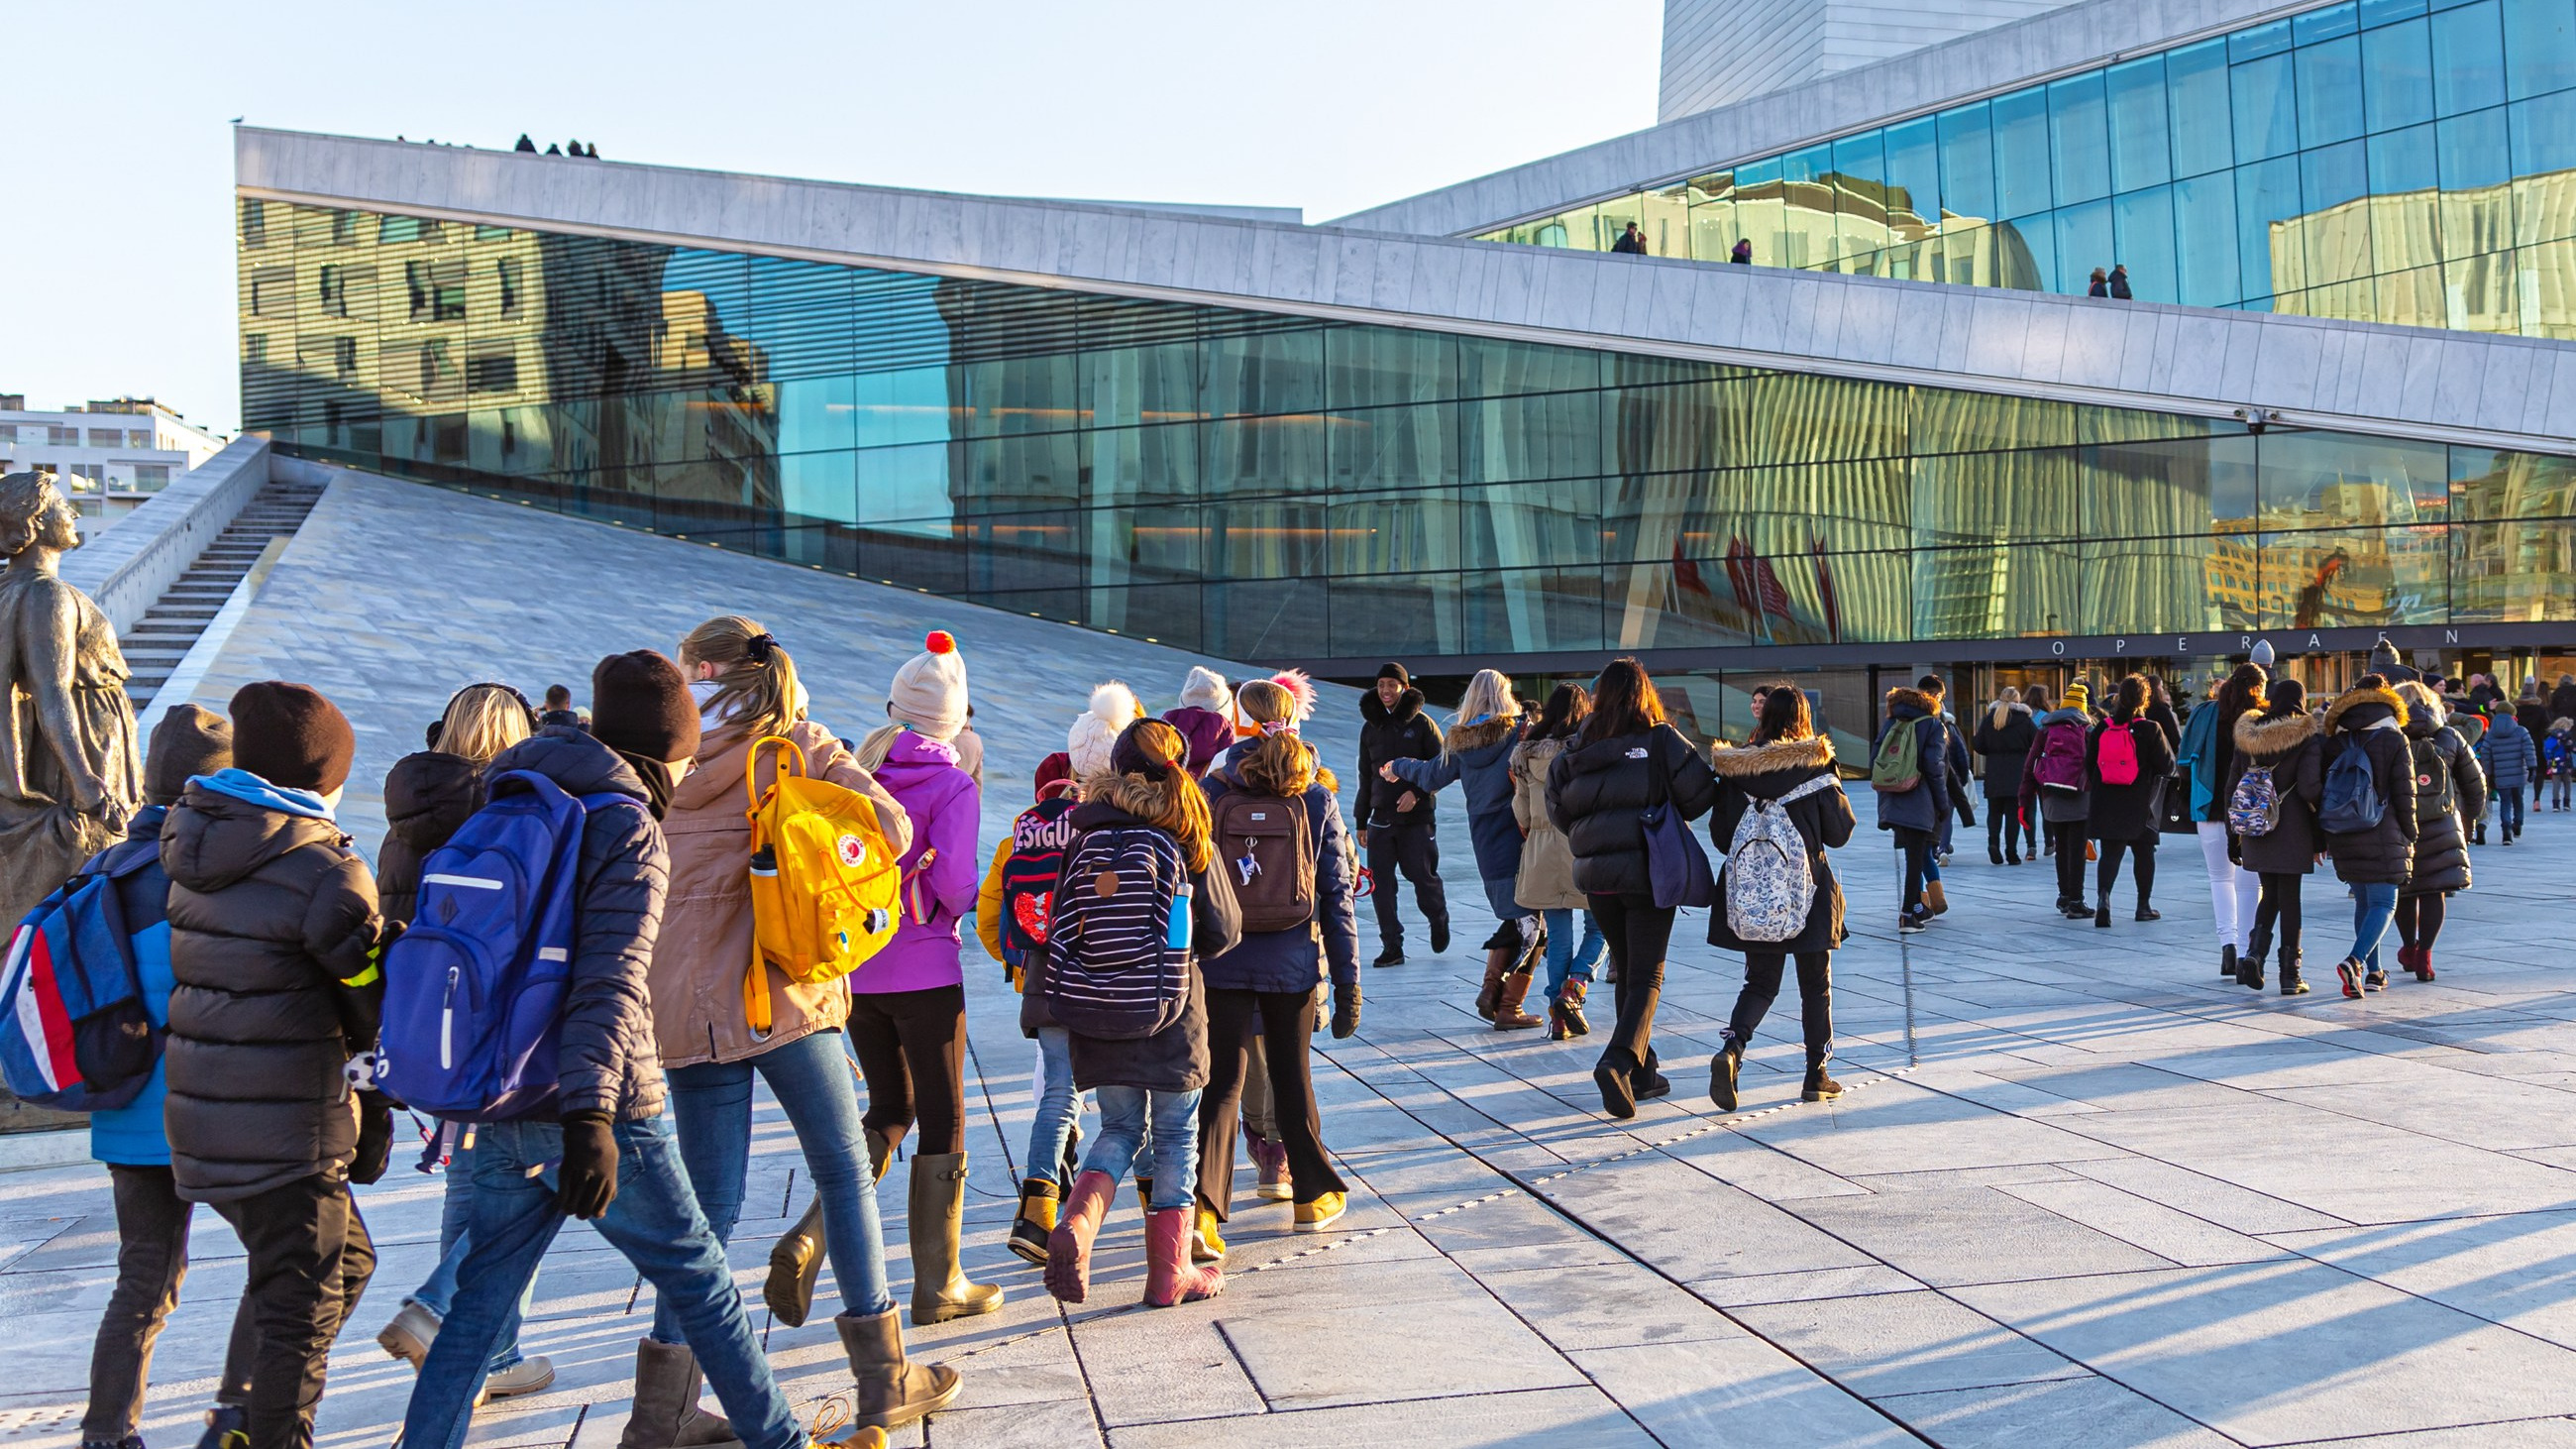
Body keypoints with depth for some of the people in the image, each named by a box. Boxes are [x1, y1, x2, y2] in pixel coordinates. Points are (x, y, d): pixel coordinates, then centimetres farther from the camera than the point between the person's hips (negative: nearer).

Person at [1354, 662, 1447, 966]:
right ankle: (1391, 947, 6)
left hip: (1416, 817, -4)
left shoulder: (1422, 723, -1)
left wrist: (1417, 792, -16)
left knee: (1423, 877, 1)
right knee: (1380, 884, -2)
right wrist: (1361, 821, 17)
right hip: (1380, 818, 4)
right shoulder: (1370, 727, 11)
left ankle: (1439, 921, 32)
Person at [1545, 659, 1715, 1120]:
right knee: (1647, 977, -1)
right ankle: (1619, 1060, -21)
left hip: (1596, 875, 4)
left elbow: (1557, 807, 3)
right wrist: (1665, 814, 10)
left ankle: (1642, 1073, 22)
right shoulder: (1661, 741, -8)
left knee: (1628, 973, 17)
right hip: (1648, 872, -4)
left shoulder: (1578, 747, 1)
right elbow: (1700, 792, -9)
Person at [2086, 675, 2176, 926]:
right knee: (2144, 854, 14)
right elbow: (2168, 766, -6)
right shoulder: (2150, 730, -11)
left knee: (2110, 853, 3)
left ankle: (2103, 895, -21)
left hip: (2106, 803, 2)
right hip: (2139, 805, -2)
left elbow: (2089, 764, 7)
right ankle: (2144, 906, 22)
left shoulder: (2102, 728, -1)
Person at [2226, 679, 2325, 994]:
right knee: (2289, 898, 3)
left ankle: (2253, 953, -3)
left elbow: (2232, 785, 8)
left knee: (2270, 893, 17)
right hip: (2292, 831, -4)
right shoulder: (2308, 737, -8)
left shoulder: (2247, 733, 6)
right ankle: (2289, 975, 7)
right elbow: (2309, 787, -18)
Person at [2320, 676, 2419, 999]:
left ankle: (2372, 971, 19)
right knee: (2384, 903, -2)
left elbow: (2322, 791, 7)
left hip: (2343, 836, 4)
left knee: (2363, 901, 16)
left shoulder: (2335, 741, 5)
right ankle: (2354, 960, -22)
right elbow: (2404, 793, -6)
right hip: (2382, 836, -4)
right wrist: (2409, 836, 4)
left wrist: (2325, 838, 15)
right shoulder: (2394, 739, -5)